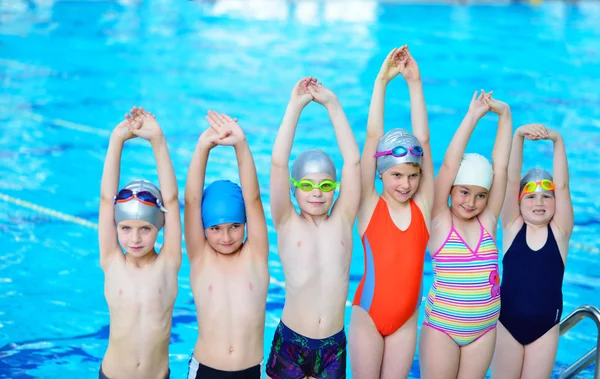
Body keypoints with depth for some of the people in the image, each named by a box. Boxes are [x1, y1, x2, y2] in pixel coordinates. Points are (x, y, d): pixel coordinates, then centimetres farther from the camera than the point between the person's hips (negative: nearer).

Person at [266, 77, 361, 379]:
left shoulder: (342, 222, 1)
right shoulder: (288, 225, -3)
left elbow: (353, 161, -6)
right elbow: (278, 163, -13)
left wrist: (332, 104, -8)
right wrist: (295, 106, -15)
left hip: (334, 344, 2)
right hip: (290, 341, -1)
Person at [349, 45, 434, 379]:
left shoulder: (422, 206, -5)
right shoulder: (370, 206, -10)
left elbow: (423, 140, -10)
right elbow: (373, 138, -14)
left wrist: (415, 82, -13)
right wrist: (382, 81, -18)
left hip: (406, 319, 2)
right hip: (368, 316, -2)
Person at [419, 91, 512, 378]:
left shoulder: (487, 222, 0)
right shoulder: (440, 222, -8)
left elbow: (500, 166, -4)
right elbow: (449, 166, -16)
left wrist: (504, 113, -8)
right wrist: (472, 116, -16)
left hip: (484, 329, 3)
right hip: (442, 327, -3)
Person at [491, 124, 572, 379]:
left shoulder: (559, 232, -4)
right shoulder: (513, 227, -4)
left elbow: (562, 186, -15)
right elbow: (511, 179, -14)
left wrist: (557, 140, -24)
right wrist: (518, 136, -25)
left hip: (545, 328, 0)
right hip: (506, 323, 0)